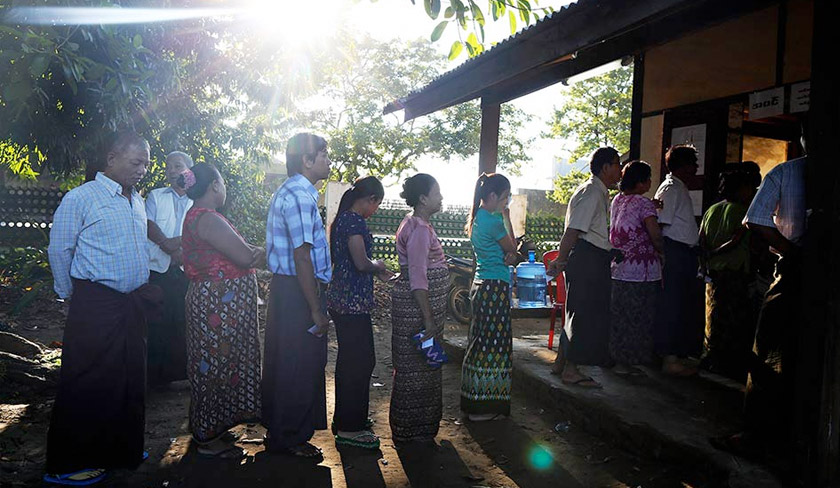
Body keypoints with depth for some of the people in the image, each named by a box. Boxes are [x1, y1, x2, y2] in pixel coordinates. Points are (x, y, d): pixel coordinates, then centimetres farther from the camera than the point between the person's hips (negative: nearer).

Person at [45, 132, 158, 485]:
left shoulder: (137, 201, 12)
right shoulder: (81, 198, -9)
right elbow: (59, 251, -6)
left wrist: (144, 288, 16)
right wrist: (72, 295, 1)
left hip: (134, 303, 7)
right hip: (96, 306, -7)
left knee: (131, 380, 15)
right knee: (89, 384, 0)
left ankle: (123, 451, 31)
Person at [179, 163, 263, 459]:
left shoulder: (195, 216, 14)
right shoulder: (207, 219, -19)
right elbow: (246, 258, -23)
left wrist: (253, 251, -1)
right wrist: (262, 251, -2)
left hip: (209, 300, 11)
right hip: (219, 306, -11)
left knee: (211, 365, 18)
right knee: (216, 366, 0)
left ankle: (209, 430, 31)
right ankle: (209, 440, 13)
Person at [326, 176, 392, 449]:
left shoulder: (342, 219, 15)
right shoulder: (354, 220, -16)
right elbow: (361, 263, -23)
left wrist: (378, 272, 20)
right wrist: (377, 266, -3)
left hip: (340, 300, 11)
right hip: (353, 303, -11)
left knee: (350, 360, 19)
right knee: (360, 362, -3)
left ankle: (345, 419, 31)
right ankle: (349, 429, 5)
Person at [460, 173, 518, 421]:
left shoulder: (477, 218, 13)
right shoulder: (493, 221, -17)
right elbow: (512, 248, -3)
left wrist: (508, 256, -5)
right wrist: (507, 218, 1)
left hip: (481, 285, 10)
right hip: (495, 288, -10)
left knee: (480, 342, 15)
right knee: (493, 343, -3)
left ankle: (473, 402, 24)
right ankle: (483, 408, 3)